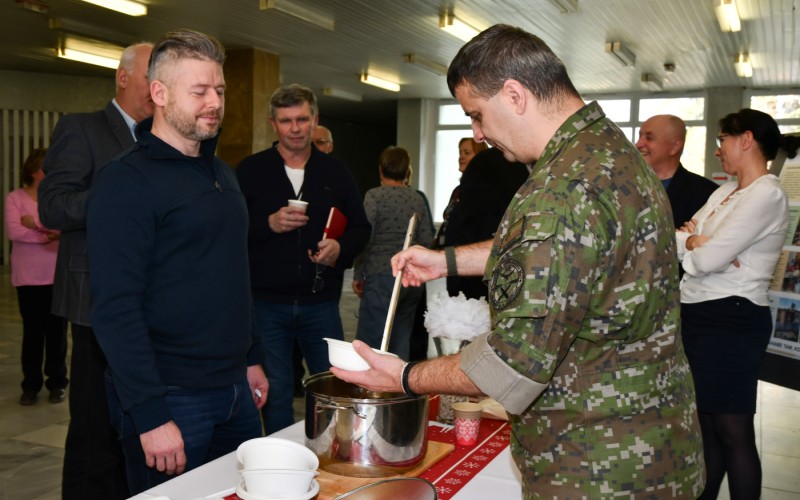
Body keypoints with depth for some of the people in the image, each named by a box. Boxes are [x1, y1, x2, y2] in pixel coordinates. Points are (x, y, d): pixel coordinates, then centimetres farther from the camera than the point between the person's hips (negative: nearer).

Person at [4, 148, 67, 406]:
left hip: (58, 275, 1)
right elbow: (13, 231, -13)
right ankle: (31, 385, 16)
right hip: (28, 276, -1)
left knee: (57, 330, 6)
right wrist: (49, 234, -13)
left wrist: (36, 223, -14)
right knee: (32, 331, 5)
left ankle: (57, 382, 17)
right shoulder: (15, 198, 1)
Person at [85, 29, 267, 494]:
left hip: (235, 388, 7)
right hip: (171, 397, -7)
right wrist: (150, 415, -21)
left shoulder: (223, 173, 12)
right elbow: (115, 308, -19)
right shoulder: (126, 180, -13)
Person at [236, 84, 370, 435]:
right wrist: (269, 224, -18)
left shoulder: (335, 172, 8)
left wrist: (341, 247, -10)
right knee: (275, 395, 8)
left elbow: (361, 228, 10)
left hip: (321, 302, 2)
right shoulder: (250, 170, 2)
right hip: (267, 303, -2)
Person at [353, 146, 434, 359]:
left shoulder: (375, 195, -4)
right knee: (400, 344, 12)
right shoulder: (418, 199, 10)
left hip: (382, 276, -6)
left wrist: (358, 275, 0)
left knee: (369, 343, -2)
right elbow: (427, 241, 9)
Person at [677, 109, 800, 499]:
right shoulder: (724, 192, 14)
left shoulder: (767, 195, -15)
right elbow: (679, 240, 8)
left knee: (732, 430, 2)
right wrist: (696, 241, -13)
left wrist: (692, 244, -1)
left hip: (730, 320, -9)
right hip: (699, 316, 9)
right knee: (704, 421, 17)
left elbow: (708, 259, -22)